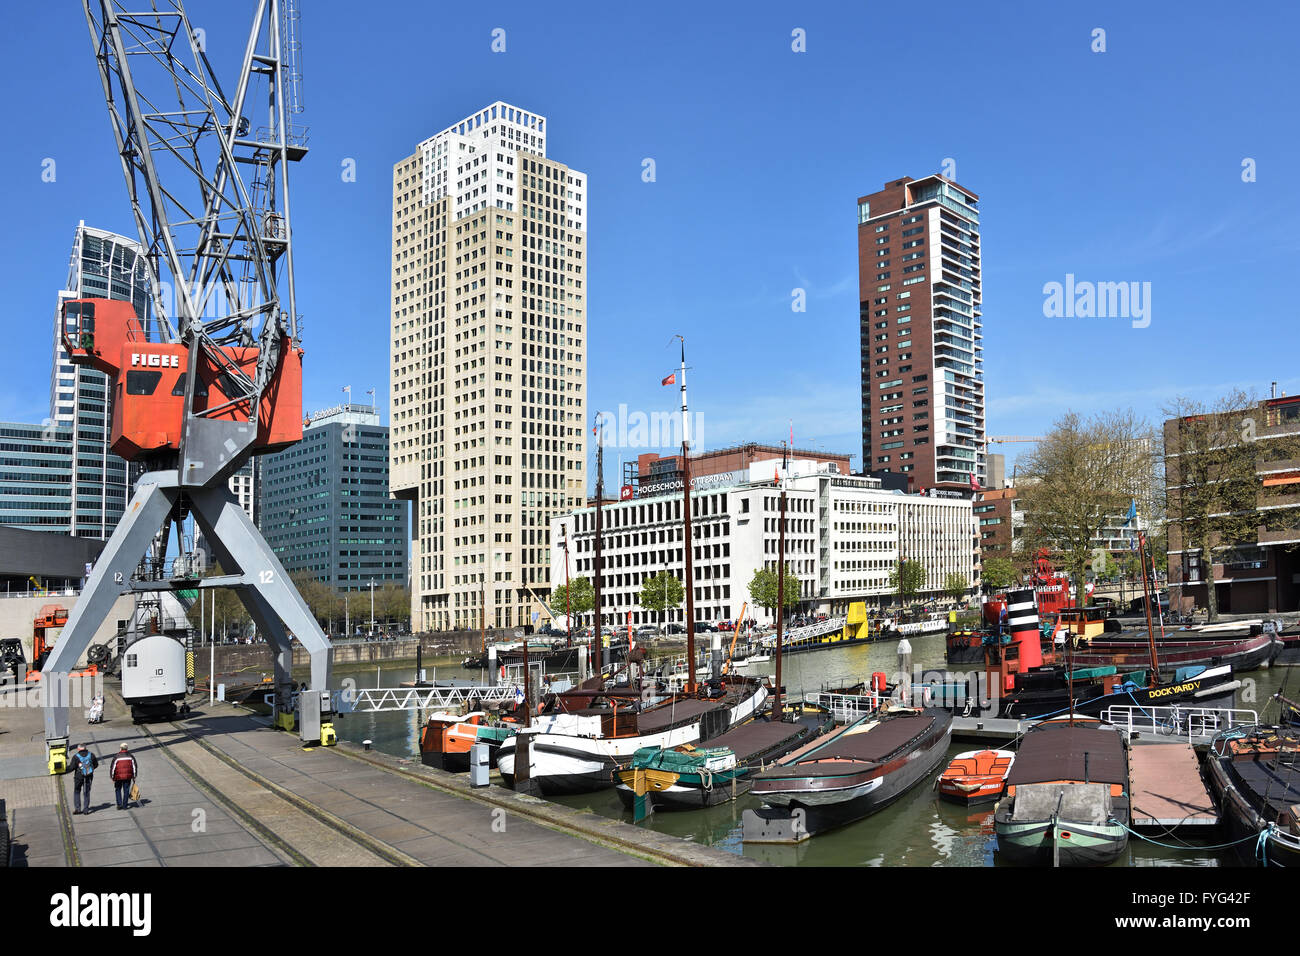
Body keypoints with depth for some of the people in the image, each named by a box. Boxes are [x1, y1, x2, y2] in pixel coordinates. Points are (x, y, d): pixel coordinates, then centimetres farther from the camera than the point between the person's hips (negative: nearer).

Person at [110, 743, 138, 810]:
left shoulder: (116, 757, -5)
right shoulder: (131, 757, 3)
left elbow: (112, 768, -4)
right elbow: (135, 767, 4)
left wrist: (112, 778, 6)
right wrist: (134, 777, 11)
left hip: (118, 777, -1)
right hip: (128, 777, 2)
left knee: (118, 790, 16)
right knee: (126, 791, 8)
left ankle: (119, 804, 5)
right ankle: (124, 806, 7)